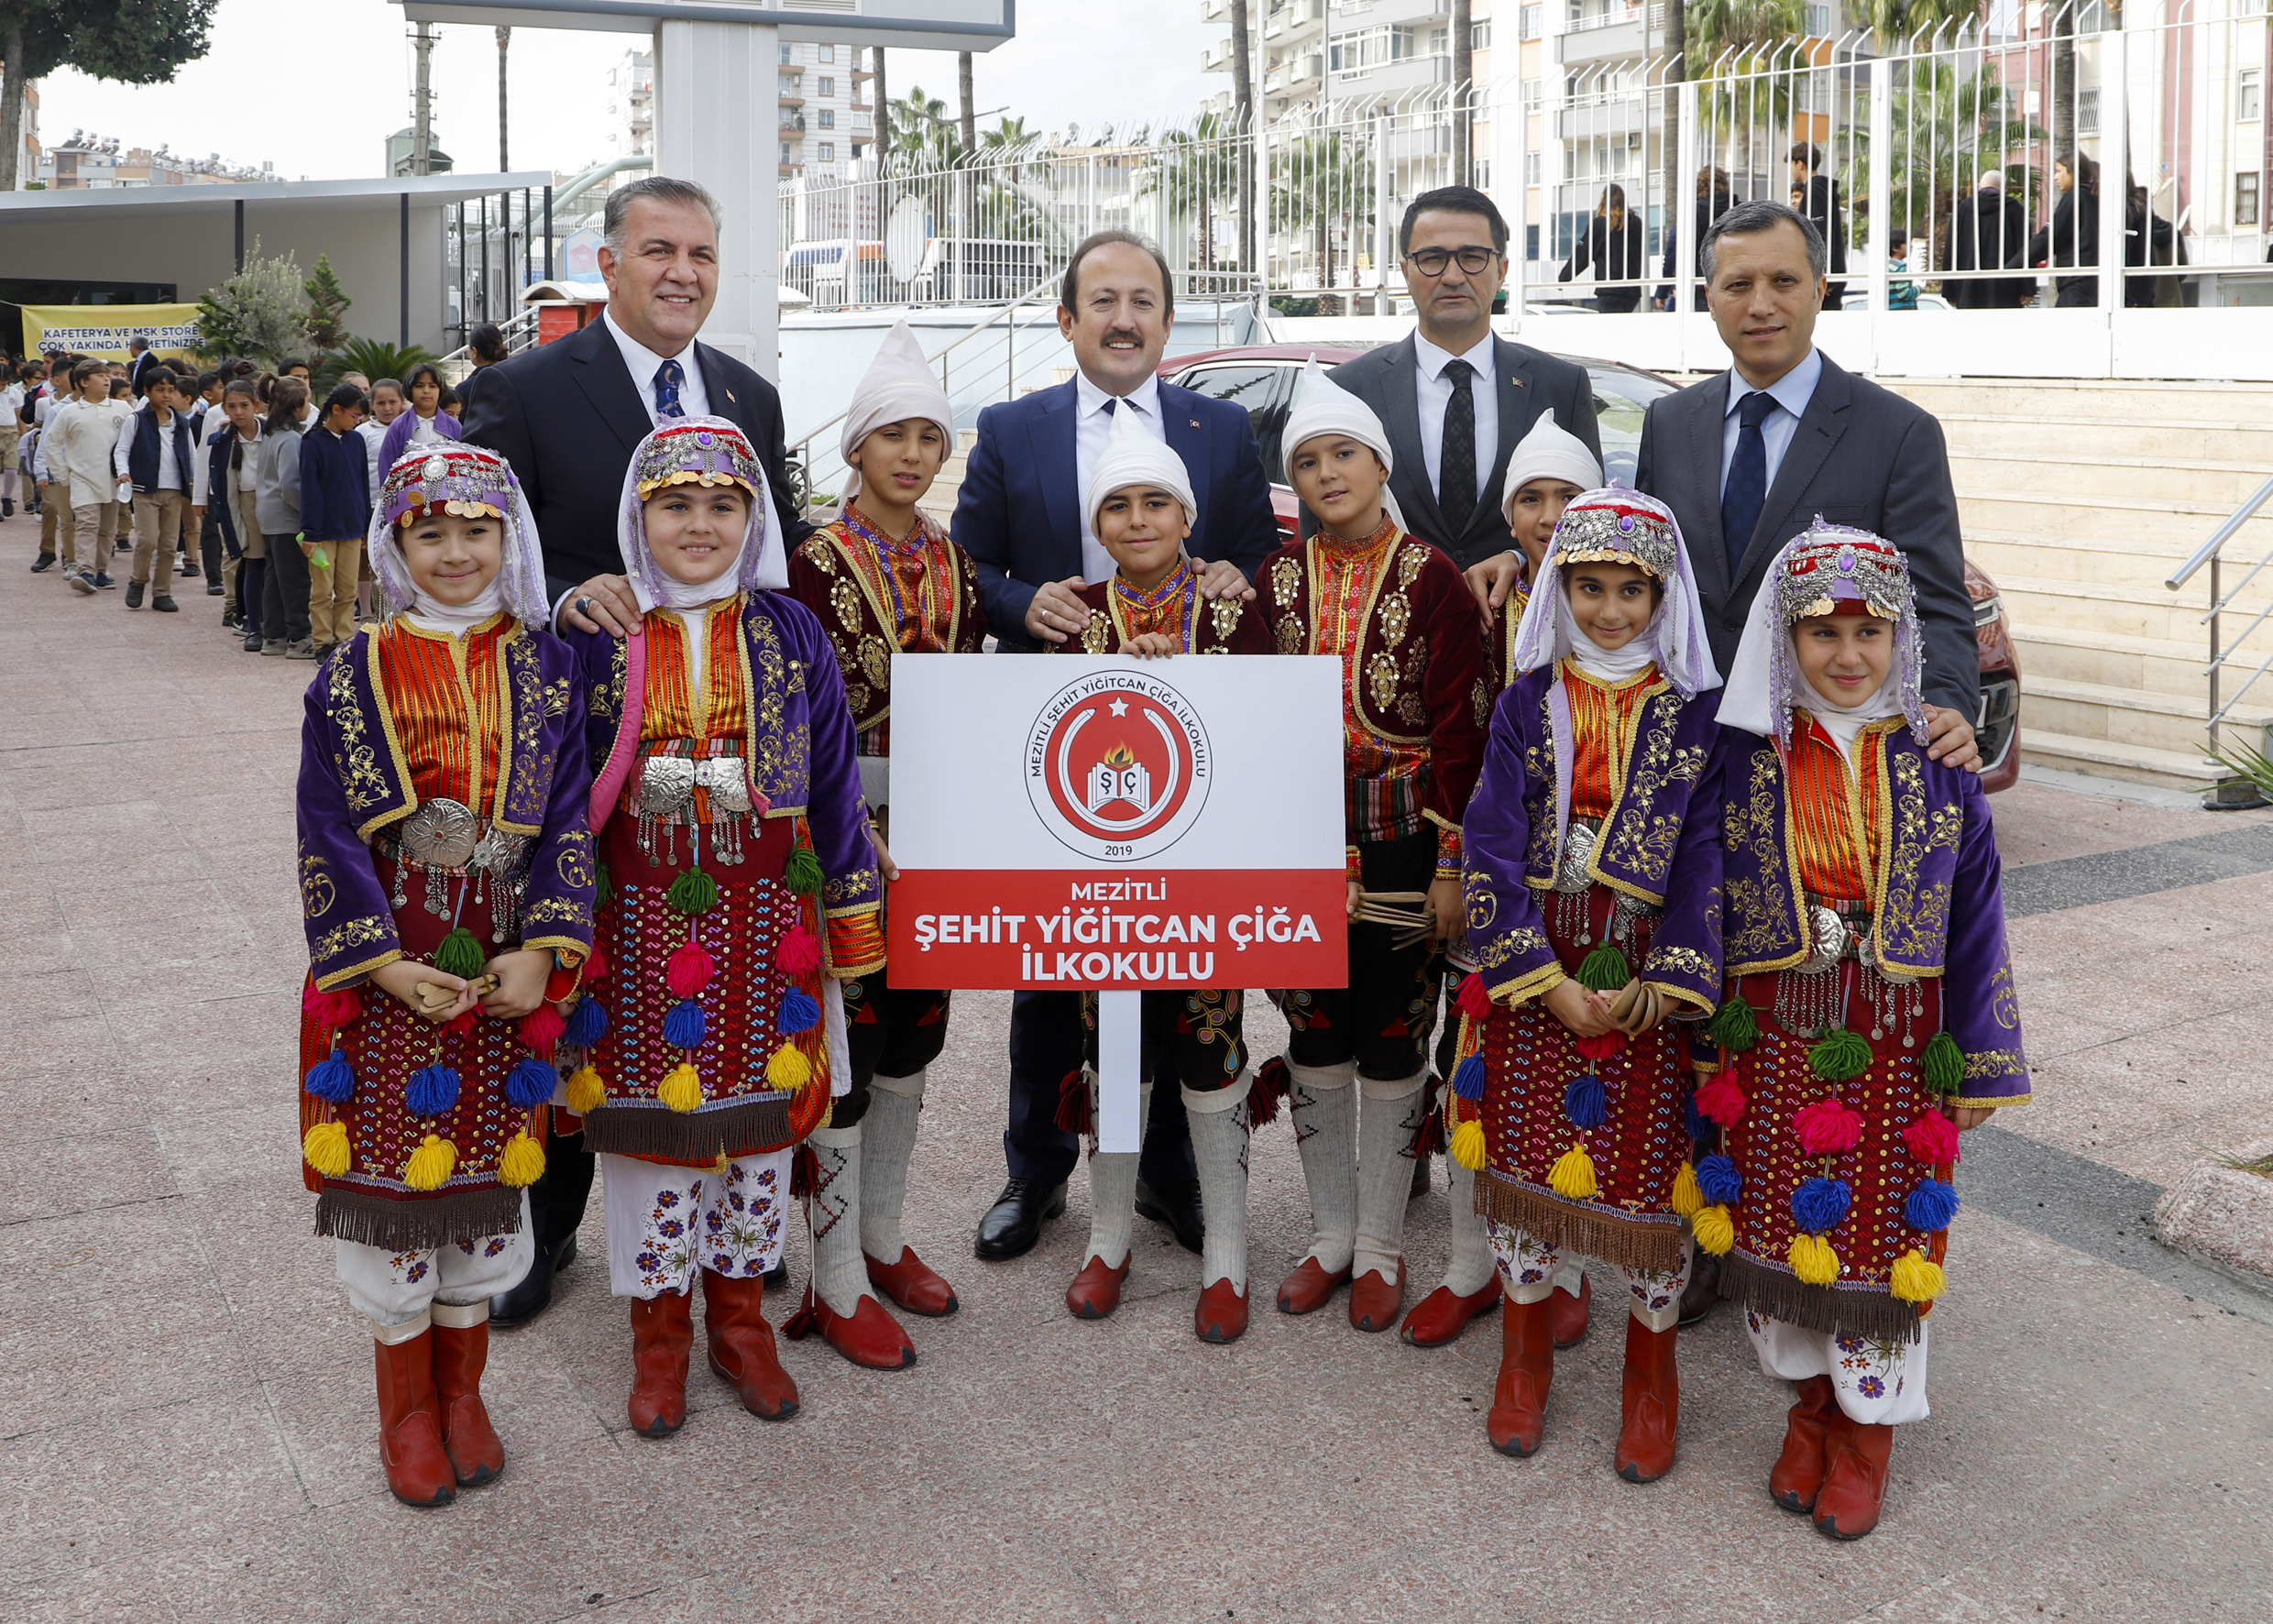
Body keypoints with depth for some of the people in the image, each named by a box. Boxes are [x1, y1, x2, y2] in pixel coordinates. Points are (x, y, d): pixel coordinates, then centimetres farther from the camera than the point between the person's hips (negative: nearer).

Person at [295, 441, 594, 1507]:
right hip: (384, 969, -1)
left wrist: (542, 950, -12)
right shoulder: (355, 677, -3)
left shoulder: (545, 671, 1)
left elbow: (567, 822, -1)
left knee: (486, 1174, 12)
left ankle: (461, 1391, 31)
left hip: (506, 963, 1)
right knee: (391, 1172, 7)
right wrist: (391, 964, -14)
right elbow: (328, 837, -6)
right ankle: (407, 1408, 26)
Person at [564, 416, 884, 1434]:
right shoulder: (599, 637, -3)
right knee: (648, 1109, 6)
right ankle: (658, 1327, 24)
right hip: (642, 918, -1)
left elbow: (832, 778, 5)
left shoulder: (788, 631, 1)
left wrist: (849, 917, 6)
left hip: (765, 914, 2)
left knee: (759, 1106, 11)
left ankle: (739, 1313, 29)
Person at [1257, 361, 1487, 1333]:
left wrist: (1452, 866, -9)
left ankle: (1381, 1245, 22)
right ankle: (1331, 1234, 27)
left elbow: (1461, 732, -8)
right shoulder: (1277, 578, 3)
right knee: (1315, 1042, 11)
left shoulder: (1431, 579, -7)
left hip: (1401, 847, -3)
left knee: (1392, 1046, 6)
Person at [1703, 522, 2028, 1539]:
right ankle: (1810, 1403, 32)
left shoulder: (1935, 759, -3)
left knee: (1886, 1230, 6)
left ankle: (1866, 1428, 25)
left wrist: (1981, 1067, 1)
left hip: (1898, 1046, -1)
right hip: (1776, 1041, 1)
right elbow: (1707, 898, 4)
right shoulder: (1746, 754, -2)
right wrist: (1705, 1045, 4)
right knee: (1780, 1223, 9)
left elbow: (1974, 914, 1)